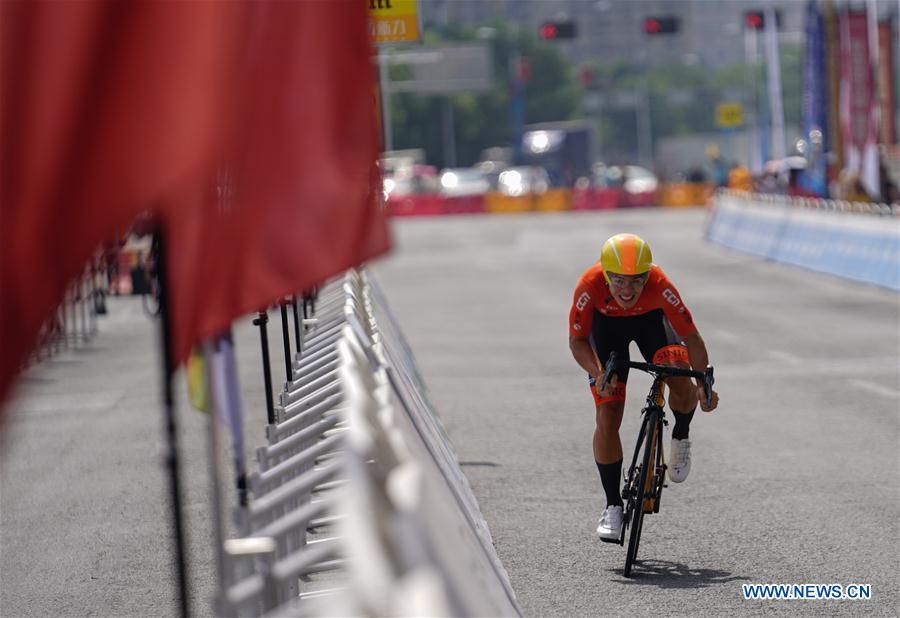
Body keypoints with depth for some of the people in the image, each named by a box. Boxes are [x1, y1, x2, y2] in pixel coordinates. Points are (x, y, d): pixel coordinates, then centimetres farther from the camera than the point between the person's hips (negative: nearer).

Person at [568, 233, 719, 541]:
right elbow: (577, 341, -23)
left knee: (683, 385, -27)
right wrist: (598, 373, -39)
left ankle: (681, 437, 8)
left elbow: (690, 336, -28)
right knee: (607, 418, -9)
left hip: (651, 320, 0)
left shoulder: (660, 286, -38)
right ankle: (613, 506, 4)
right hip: (606, 323, 0)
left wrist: (703, 383, -37)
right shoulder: (590, 286, -36)